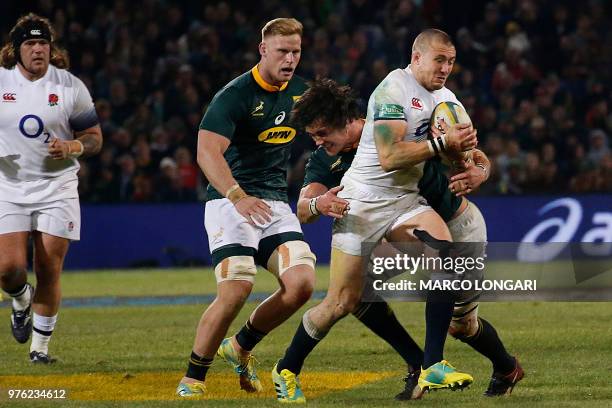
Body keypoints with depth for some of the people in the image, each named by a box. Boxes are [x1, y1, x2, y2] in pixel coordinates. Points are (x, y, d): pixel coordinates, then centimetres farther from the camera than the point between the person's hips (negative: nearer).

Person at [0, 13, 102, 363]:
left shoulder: (71, 86, 0)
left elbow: (95, 138, 6)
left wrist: (72, 147, -16)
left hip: (57, 188, 0)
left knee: (49, 272, -2)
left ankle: (41, 346, 12)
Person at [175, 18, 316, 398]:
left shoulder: (300, 92, 9)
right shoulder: (236, 95, -13)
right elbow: (208, 152, -26)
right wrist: (238, 196, -41)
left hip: (276, 204, 6)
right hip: (232, 200, -6)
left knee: (302, 283, -12)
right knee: (237, 288, -22)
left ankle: (240, 348, 11)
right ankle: (193, 378, -7)